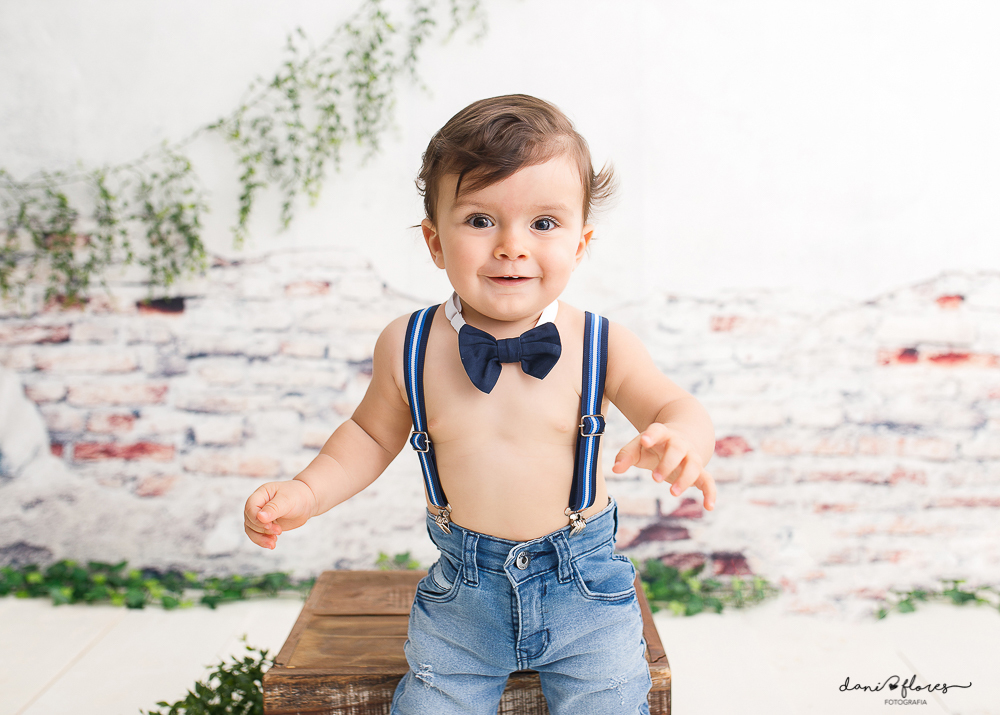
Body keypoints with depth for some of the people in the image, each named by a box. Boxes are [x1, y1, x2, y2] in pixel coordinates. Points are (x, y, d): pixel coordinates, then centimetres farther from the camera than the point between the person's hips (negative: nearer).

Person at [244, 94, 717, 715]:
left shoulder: (600, 346, -14)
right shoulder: (408, 347, -10)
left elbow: (671, 405, -3)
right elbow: (372, 435, 6)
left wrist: (683, 438, -28)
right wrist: (306, 493, -8)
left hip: (582, 581, -1)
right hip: (464, 586, 1)